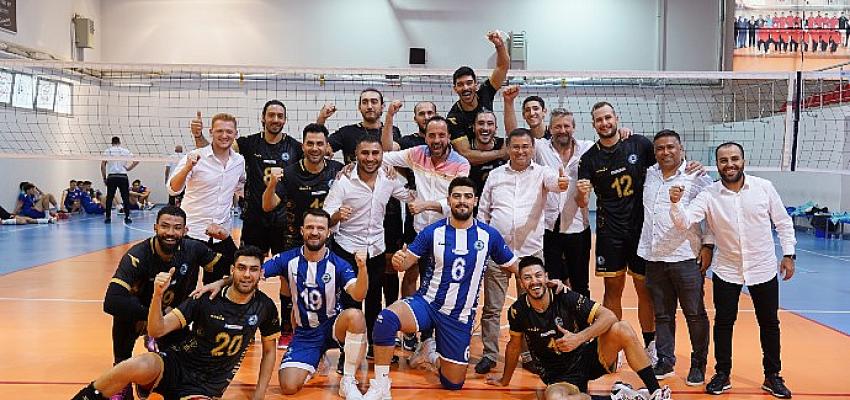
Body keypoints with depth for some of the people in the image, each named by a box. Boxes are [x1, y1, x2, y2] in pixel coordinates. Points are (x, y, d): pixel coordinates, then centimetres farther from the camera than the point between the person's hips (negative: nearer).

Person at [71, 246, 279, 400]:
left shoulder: (265, 307, -3)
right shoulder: (206, 297, -10)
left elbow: (269, 351, 12)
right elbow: (157, 330, -15)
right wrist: (158, 294, -32)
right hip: (177, 365, -1)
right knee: (139, 367, -36)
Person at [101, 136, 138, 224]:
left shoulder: (107, 151, 6)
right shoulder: (125, 151, 8)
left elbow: (102, 165, -1)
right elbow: (136, 161, 1)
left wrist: (104, 178, 4)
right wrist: (128, 169, 7)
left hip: (111, 177, 0)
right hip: (123, 176, 0)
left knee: (109, 198, 7)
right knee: (125, 198, 5)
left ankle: (108, 217, 8)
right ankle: (127, 217, 3)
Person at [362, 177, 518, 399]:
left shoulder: (489, 236, -6)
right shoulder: (433, 232, -7)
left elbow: (514, 267, 4)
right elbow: (406, 262, -6)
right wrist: (398, 261, -28)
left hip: (461, 316, 1)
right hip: (427, 304, -1)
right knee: (386, 318, -33)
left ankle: (432, 354, 39)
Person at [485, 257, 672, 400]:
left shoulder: (566, 298, -14)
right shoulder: (517, 311, -10)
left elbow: (609, 316, -18)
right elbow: (514, 345, 7)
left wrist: (579, 338, -30)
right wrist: (505, 380, 19)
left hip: (588, 358, 0)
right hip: (560, 377, 0)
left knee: (622, 329, -24)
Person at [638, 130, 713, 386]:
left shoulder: (697, 176, -3)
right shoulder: (649, 175, 11)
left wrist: (707, 245, -8)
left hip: (686, 258, -4)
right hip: (654, 258, 4)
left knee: (695, 314, 4)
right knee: (662, 315, 12)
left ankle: (698, 365, 18)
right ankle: (665, 362, 23)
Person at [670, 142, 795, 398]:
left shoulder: (764, 187, -7)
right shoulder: (708, 195, -10)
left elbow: (783, 222, 3)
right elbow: (684, 222, -20)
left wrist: (788, 254, 1)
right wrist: (675, 204, -39)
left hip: (763, 269, 1)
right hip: (726, 271, -1)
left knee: (769, 323, 11)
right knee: (723, 323, 6)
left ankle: (772, 377, 28)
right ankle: (722, 375, 22)